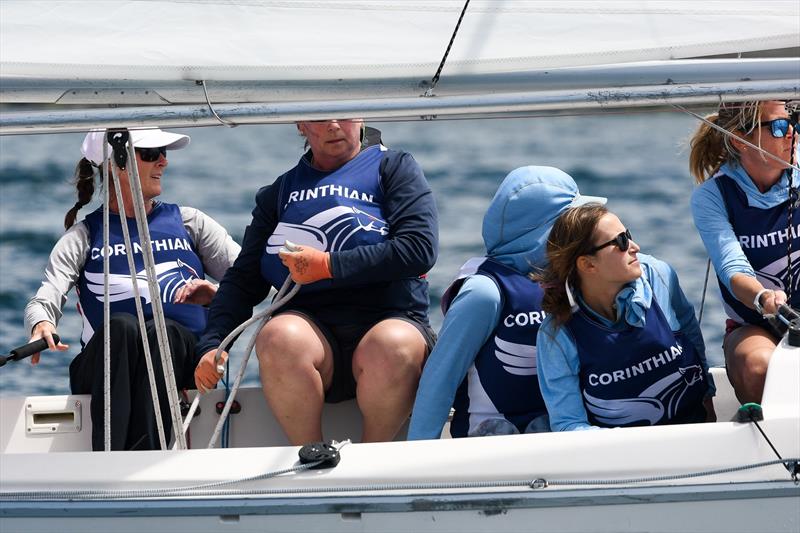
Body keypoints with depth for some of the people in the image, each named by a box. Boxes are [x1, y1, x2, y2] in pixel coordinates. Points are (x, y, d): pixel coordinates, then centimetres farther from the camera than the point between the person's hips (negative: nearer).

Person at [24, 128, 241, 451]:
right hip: (107, 368, -1)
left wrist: (216, 294, -12)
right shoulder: (84, 236, 18)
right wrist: (41, 326, -25)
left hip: (181, 355, 1)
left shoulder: (189, 222, 23)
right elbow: (45, 300, 0)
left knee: (163, 330, -33)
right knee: (122, 324, -34)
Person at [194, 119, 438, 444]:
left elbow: (420, 248, -3)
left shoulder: (394, 167, 13)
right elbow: (243, 280, 17)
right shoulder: (278, 194, 23)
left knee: (394, 345, -38)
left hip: (390, 319, -2)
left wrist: (328, 266, -6)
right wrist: (212, 344, -1)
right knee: (279, 336, -34)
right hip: (313, 327, 2)